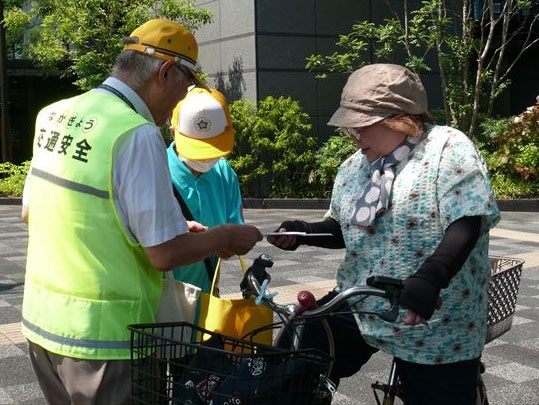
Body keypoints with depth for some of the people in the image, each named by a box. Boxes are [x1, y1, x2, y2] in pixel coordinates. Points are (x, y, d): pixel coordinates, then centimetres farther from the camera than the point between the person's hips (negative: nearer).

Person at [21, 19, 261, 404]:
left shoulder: (53, 115, 3)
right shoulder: (138, 135, -21)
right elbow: (165, 254, -20)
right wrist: (225, 237, 0)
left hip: (41, 321, 8)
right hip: (102, 336, -7)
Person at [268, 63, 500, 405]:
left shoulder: (449, 149, -11)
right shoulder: (354, 166, 10)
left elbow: (467, 223, -21)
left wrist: (429, 278, -36)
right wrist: (303, 233, -1)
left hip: (434, 328, -6)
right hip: (356, 308, 6)